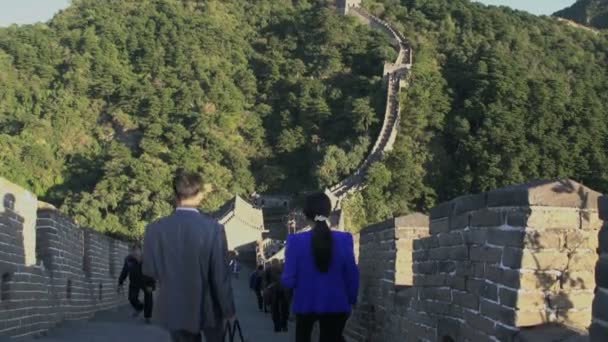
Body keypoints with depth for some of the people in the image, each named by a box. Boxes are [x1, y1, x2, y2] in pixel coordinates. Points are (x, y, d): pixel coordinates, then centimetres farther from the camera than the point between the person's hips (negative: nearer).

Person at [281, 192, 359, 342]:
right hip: (336, 305, 1)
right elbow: (352, 276, -4)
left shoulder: (296, 241, -13)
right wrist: (351, 301, 12)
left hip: (306, 304, 0)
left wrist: (285, 279, 12)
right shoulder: (344, 239, -9)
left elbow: (289, 280, -11)